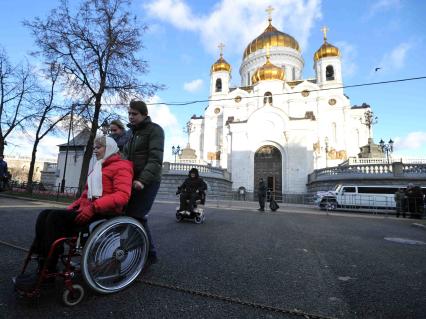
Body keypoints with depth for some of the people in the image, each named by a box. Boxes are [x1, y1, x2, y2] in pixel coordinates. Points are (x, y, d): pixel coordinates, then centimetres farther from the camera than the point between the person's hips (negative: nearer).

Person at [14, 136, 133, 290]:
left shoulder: (121, 166, -5)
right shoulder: (98, 168, 27)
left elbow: (122, 195, -20)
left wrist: (93, 208, -26)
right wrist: (72, 207, 8)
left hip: (105, 213, -9)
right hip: (87, 209, 9)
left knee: (56, 217, -22)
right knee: (45, 215, -4)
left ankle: (48, 272, -14)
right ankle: (41, 264, -7)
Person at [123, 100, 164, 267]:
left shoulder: (154, 130, -4)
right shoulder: (131, 132, 21)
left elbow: (155, 159, -16)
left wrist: (143, 180, -27)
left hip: (148, 182, -7)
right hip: (132, 180, 7)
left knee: (136, 216, -11)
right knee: (128, 214, 2)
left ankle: (149, 254, 5)